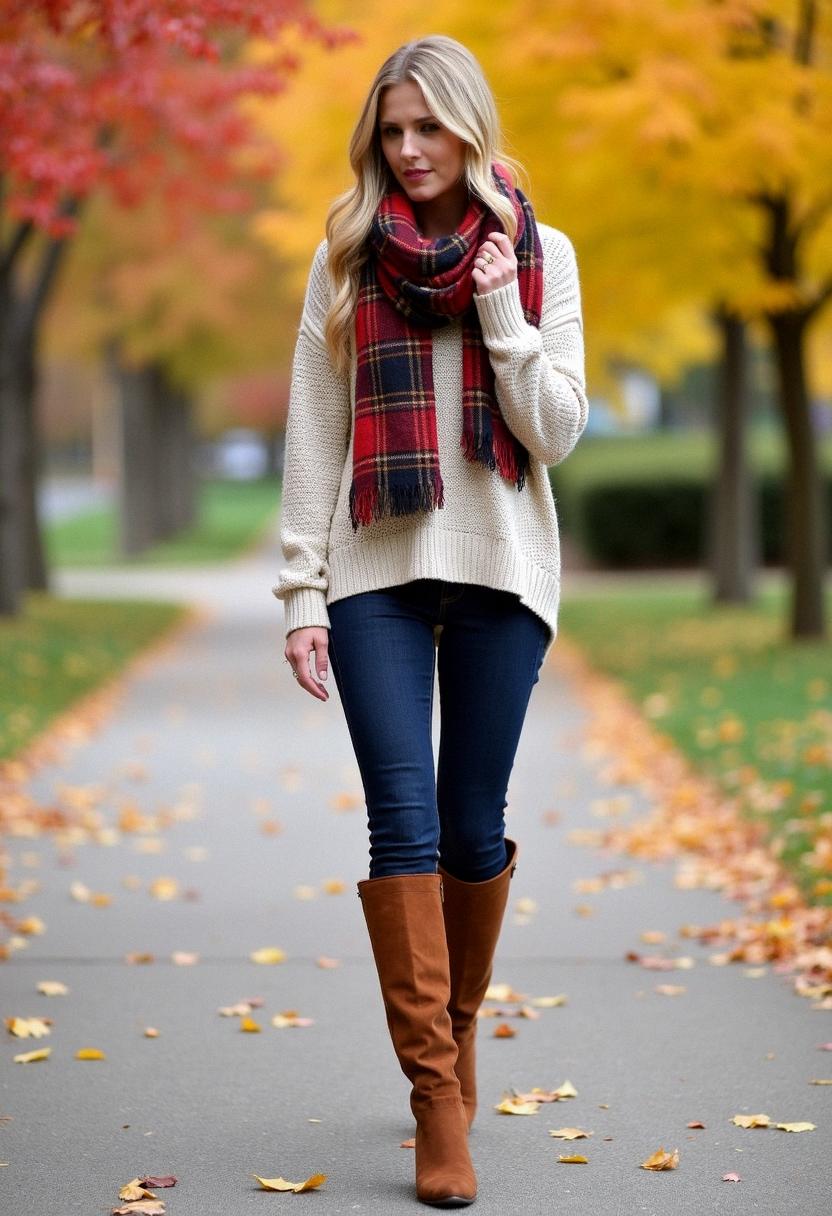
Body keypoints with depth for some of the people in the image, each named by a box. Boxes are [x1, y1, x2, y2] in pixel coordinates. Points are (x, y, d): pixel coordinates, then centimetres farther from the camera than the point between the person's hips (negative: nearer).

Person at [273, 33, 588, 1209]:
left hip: (499, 571, 0)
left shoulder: (542, 255, 6)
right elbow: (314, 436, 4)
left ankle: (456, 1025, 30)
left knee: (474, 825, 6)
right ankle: (438, 1098, -8)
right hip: (378, 571, 0)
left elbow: (557, 431, -1)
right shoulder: (347, 258, 6)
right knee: (403, 819, -9)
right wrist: (302, 592, -2)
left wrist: (501, 311, -12)